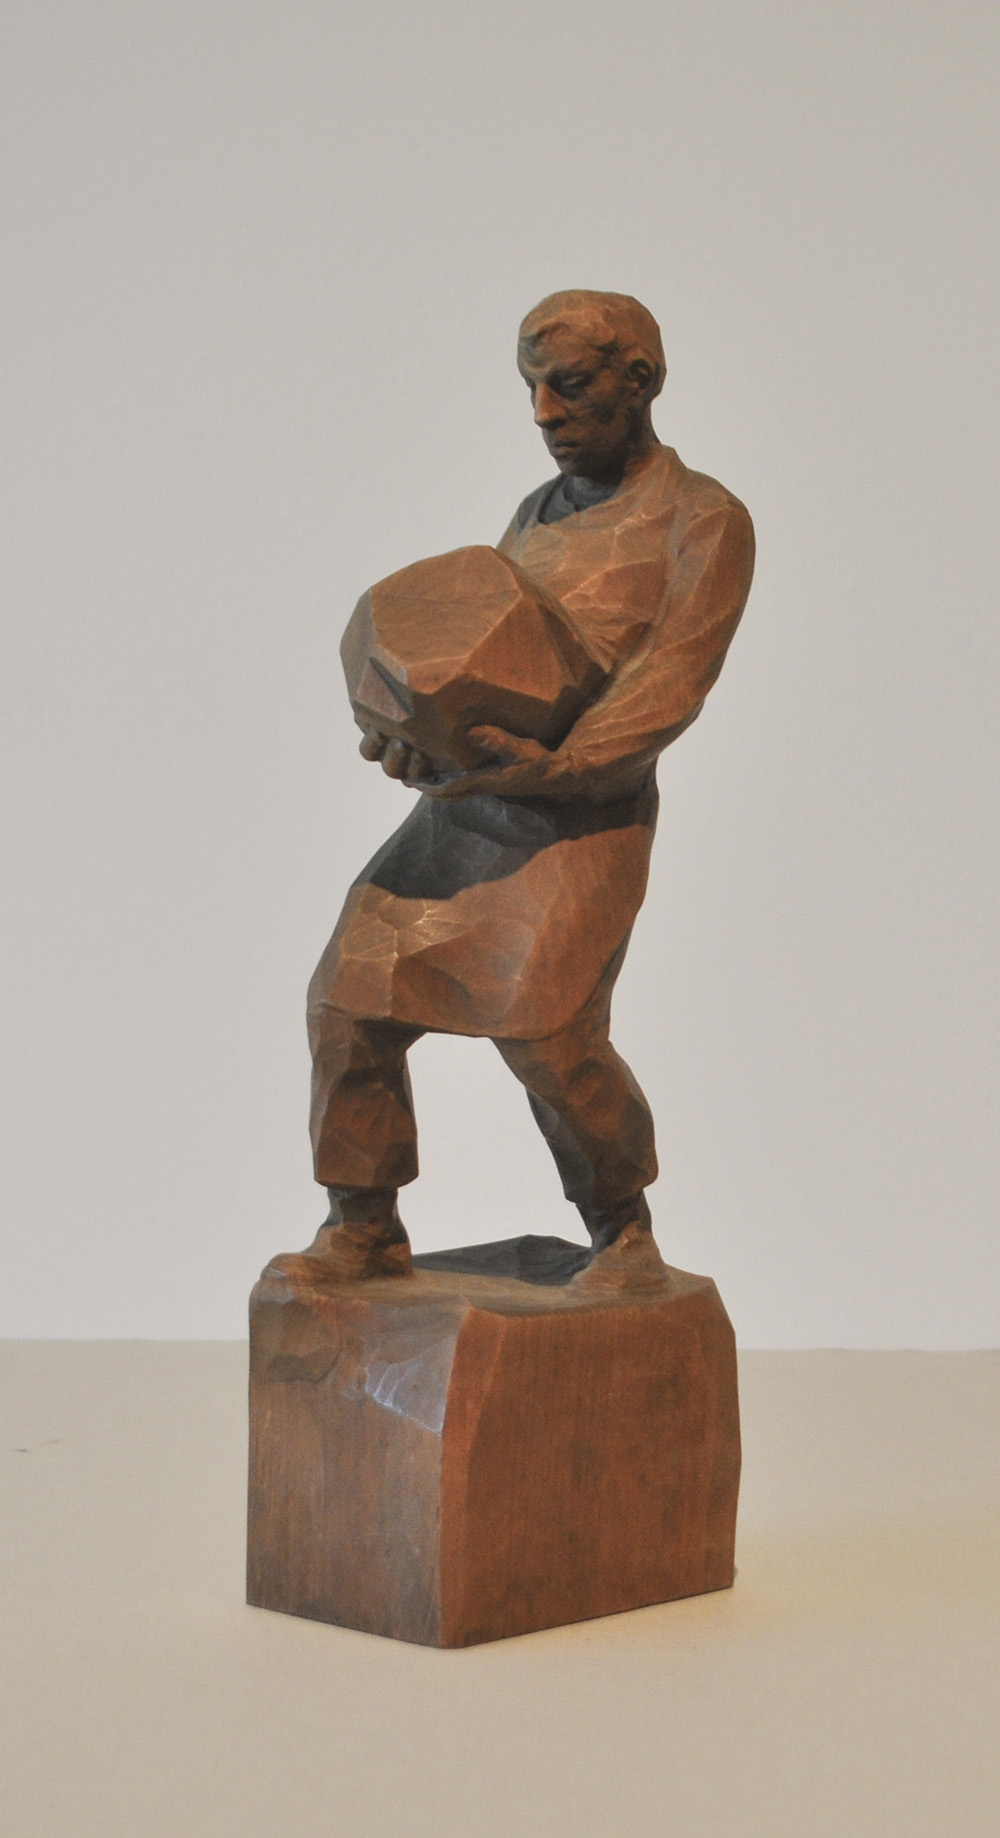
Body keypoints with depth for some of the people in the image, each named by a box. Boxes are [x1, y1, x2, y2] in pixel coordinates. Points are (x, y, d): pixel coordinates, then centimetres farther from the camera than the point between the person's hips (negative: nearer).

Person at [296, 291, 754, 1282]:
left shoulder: (705, 520, -3)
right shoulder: (538, 515, 20)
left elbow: (672, 676, -15)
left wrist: (558, 765, -28)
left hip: (586, 815, -7)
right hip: (465, 800, 7)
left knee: (543, 1026, -19)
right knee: (351, 996, 0)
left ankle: (622, 1233, 6)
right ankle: (363, 1232, 16)